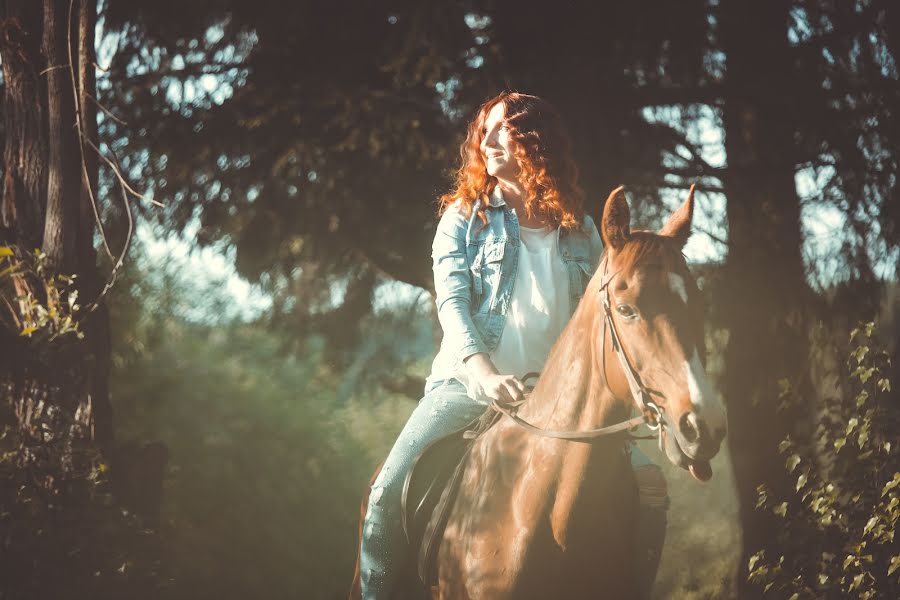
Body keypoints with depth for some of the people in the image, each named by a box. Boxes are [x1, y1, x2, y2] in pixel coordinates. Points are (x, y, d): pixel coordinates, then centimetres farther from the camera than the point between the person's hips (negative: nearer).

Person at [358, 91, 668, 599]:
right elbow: (452, 301, -5)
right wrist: (484, 372, -22)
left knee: (648, 482, -14)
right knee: (391, 489, -22)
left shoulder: (581, 230, 13)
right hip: (471, 383, -2)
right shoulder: (465, 218, 8)